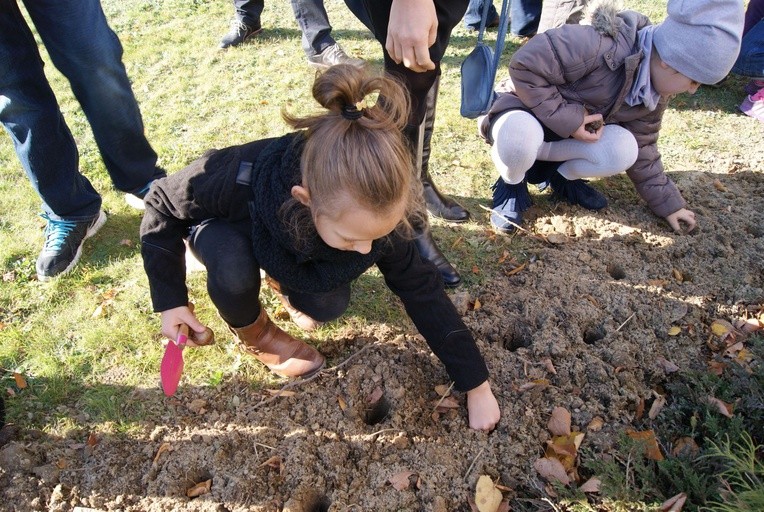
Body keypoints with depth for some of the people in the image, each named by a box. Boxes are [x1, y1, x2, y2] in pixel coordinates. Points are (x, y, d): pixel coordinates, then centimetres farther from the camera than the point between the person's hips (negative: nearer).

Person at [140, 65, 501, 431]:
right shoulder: (239, 180, -44)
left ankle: (281, 280, 15)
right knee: (232, 265, -36)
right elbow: (162, 206, -23)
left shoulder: (372, 210, -34)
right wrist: (170, 300, -24)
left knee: (328, 306, -20)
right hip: (225, 228, -2)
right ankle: (250, 329, -1)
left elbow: (420, 289, -24)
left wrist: (476, 384, -20)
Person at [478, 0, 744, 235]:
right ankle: (512, 183, -9)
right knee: (520, 135, -43)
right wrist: (567, 118, -31)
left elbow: (642, 150, 8)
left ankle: (558, 173, 5)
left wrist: (667, 203, 9)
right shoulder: (598, 45, -31)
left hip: (575, 131, 7)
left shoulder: (655, 94, -4)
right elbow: (524, 65, -31)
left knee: (623, 150, -23)